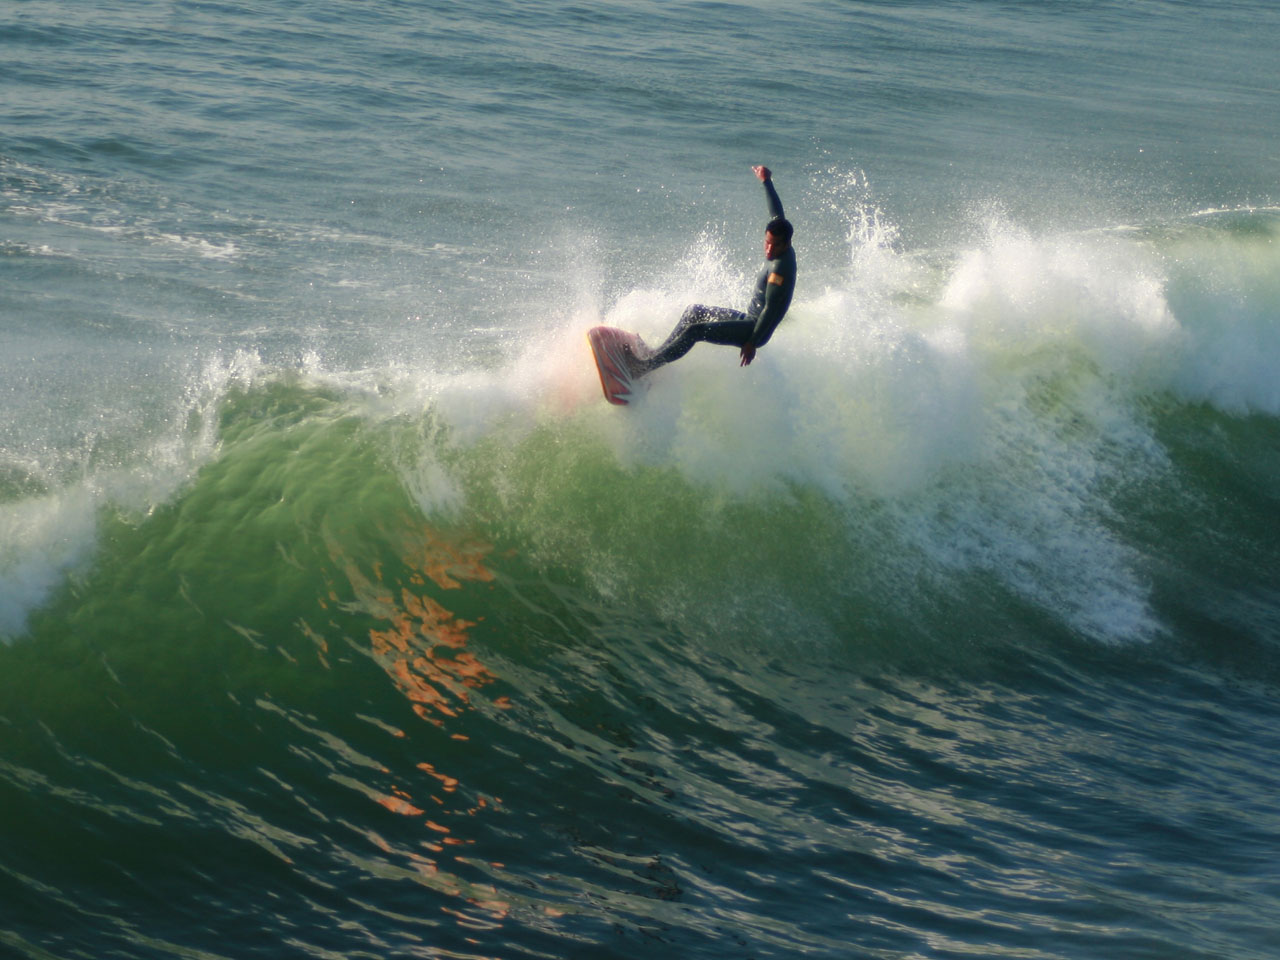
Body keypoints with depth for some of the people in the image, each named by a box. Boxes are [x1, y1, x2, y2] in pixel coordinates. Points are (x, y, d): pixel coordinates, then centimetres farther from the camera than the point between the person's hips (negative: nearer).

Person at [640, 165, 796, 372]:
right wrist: (766, 182, 31)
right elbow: (777, 213, 19)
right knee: (695, 311, 20)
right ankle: (658, 353, 15)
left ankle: (645, 367, -23)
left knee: (695, 331, -22)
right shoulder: (783, 252, 3)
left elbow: (772, 308, -29)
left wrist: (753, 341, -31)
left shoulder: (781, 266, -25)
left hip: (756, 329, -11)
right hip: (749, 318, 11)